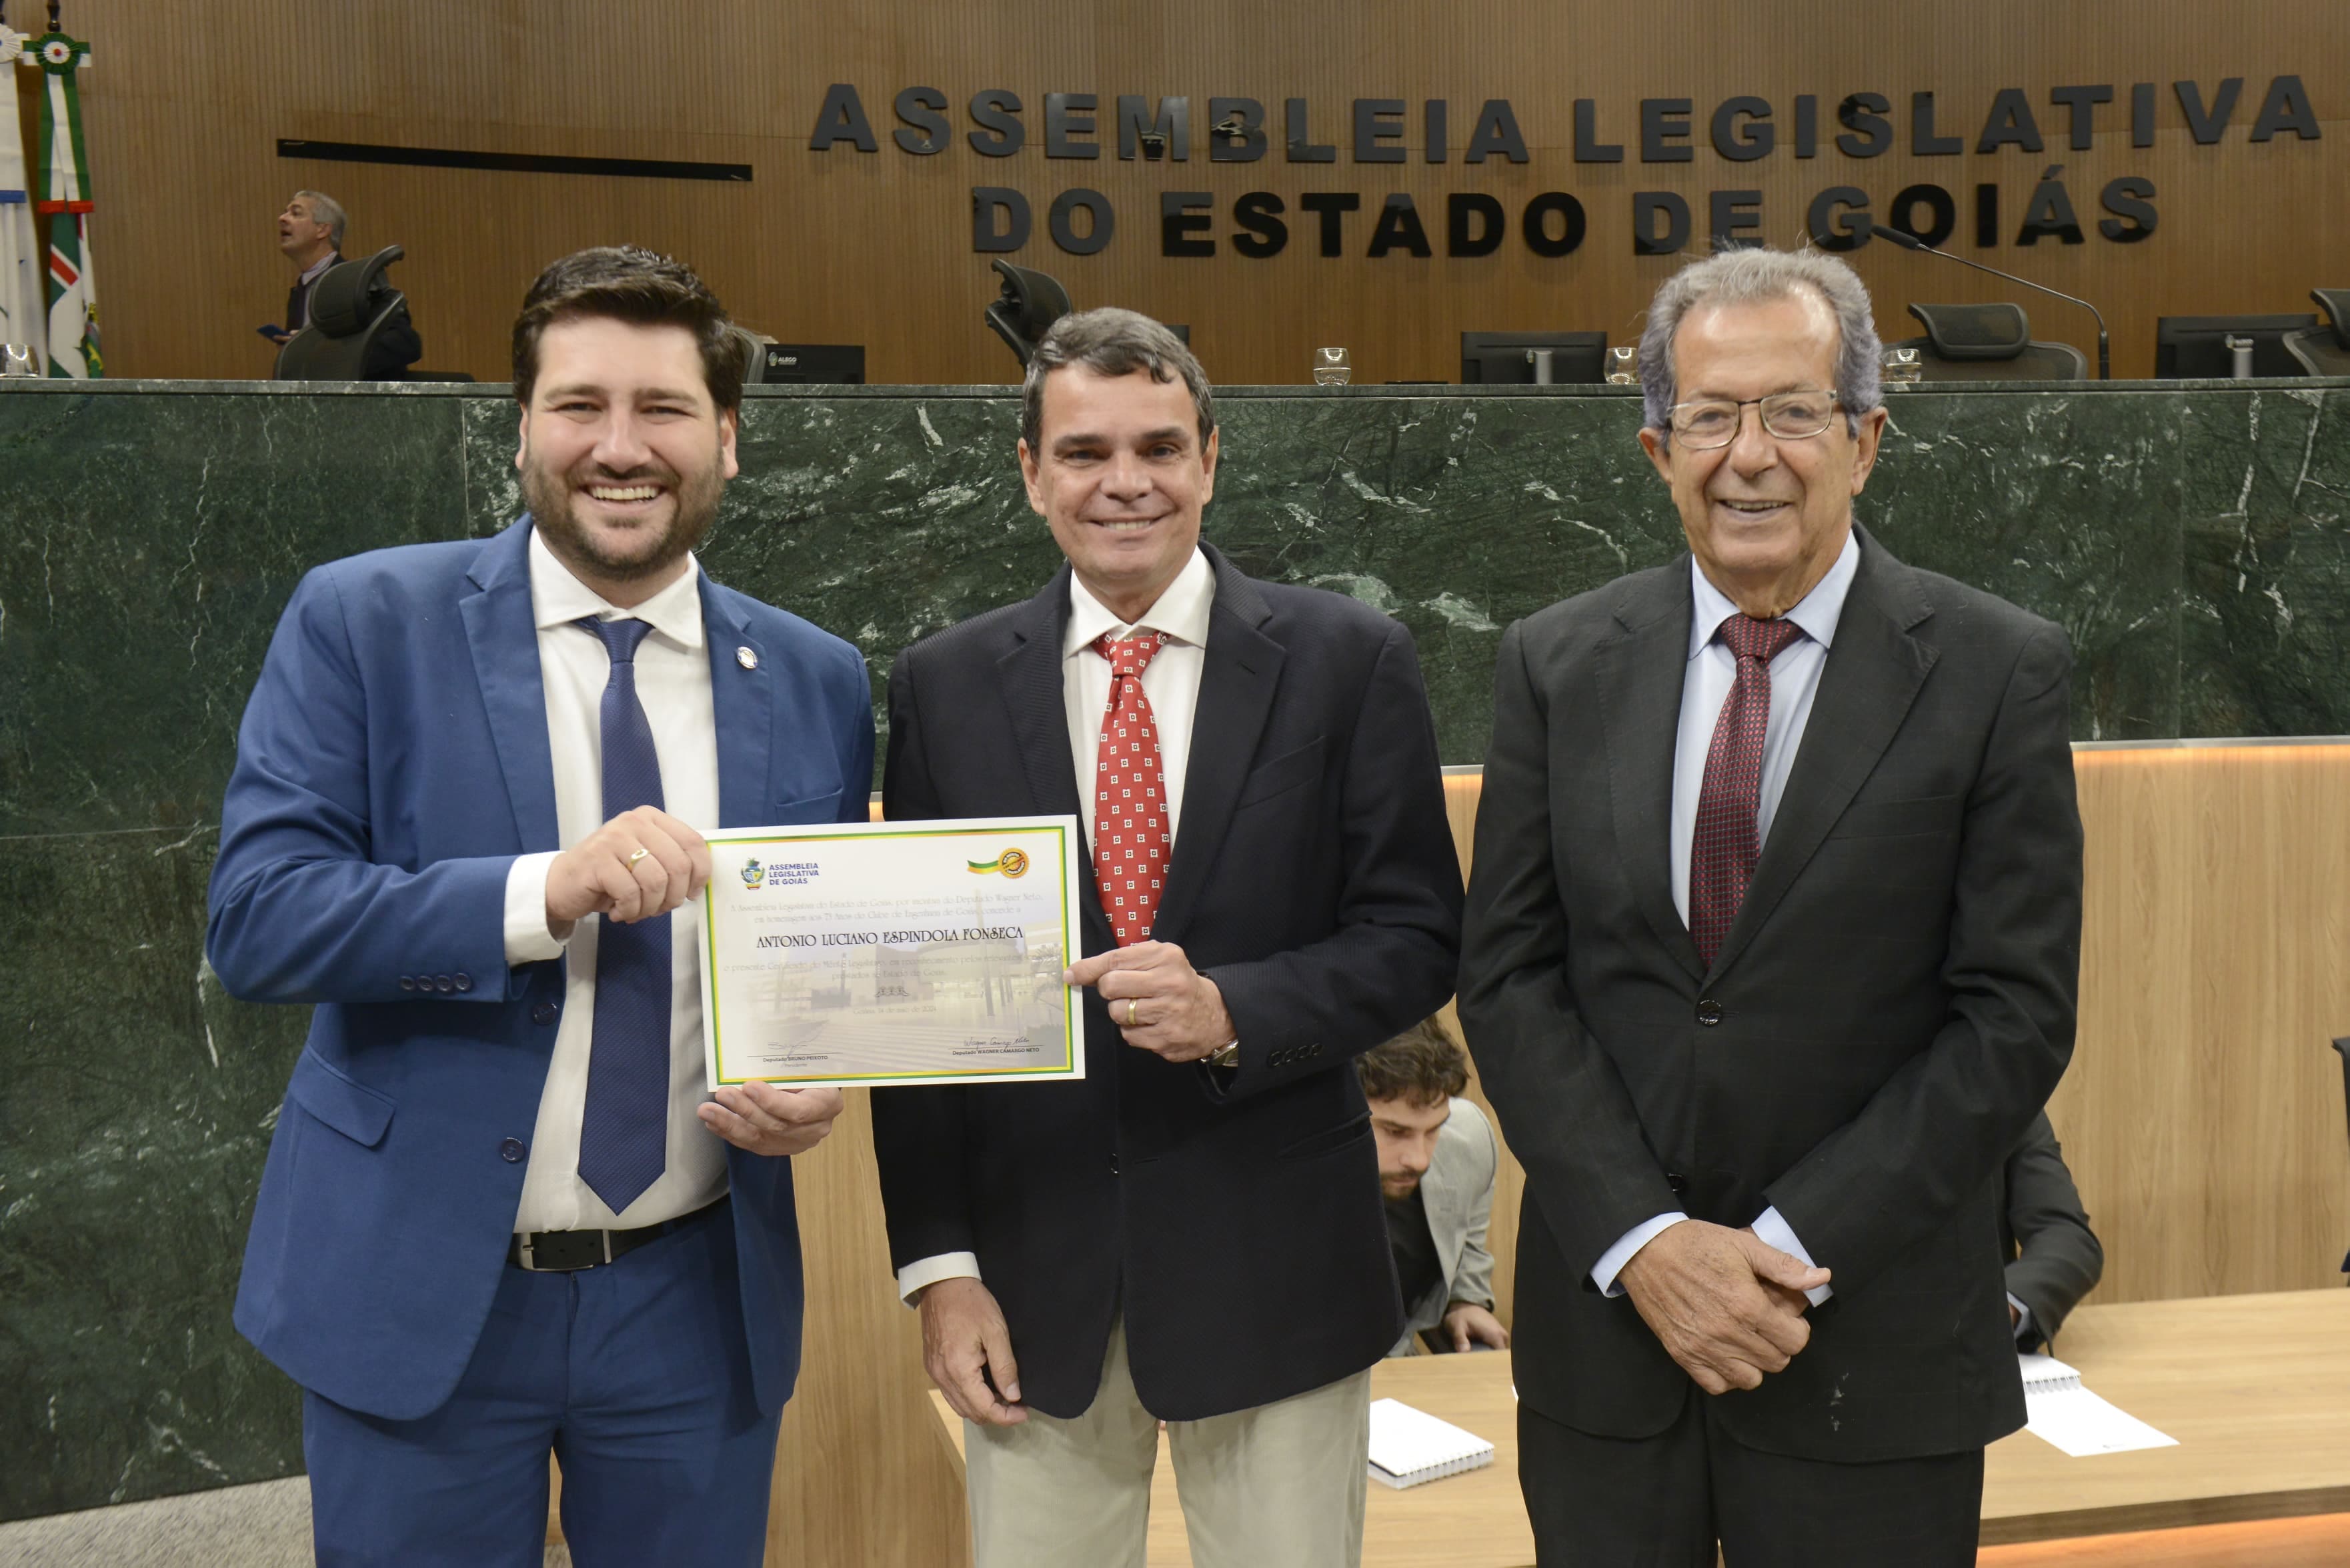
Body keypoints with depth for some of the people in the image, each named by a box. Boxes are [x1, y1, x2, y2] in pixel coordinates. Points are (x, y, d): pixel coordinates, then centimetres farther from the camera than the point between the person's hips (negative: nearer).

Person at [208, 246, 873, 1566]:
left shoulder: (820, 682, 2)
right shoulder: (363, 622, -6)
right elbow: (255, 916, -14)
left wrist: (819, 1080, -11)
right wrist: (543, 891, -28)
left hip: (699, 1302, 3)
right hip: (419, 1294, -2)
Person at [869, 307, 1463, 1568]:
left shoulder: (1348, 660, -2)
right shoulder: (944, 687, 2)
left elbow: (1417, 935, -3)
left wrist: (1232, 1013, -21)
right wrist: (937, 1263, -3)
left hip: (1272, 1263, -1)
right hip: (1031, 1274, 1)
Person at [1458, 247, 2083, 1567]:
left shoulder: (2000, 672, -5)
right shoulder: (1558, 664, 1)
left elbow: (2016, 1012, -8)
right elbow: (1510, 974, -1)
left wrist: (1792, 1249, -13)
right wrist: (1643, 1241, -11)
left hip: (1869, 1344, -2)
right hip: (1603, 1322, 2)